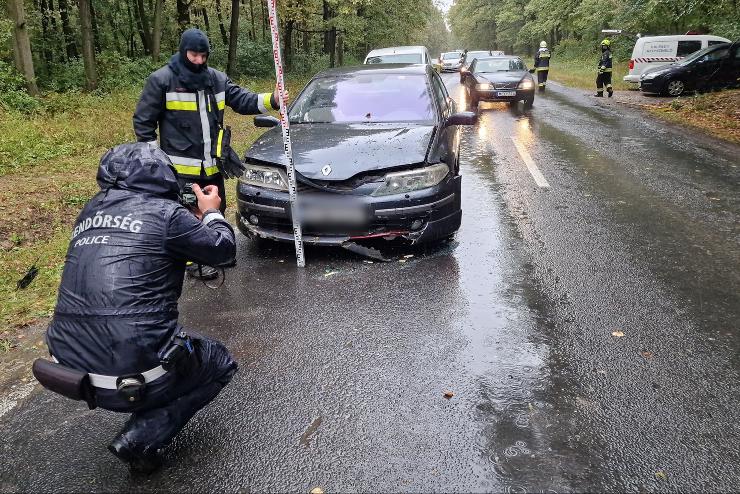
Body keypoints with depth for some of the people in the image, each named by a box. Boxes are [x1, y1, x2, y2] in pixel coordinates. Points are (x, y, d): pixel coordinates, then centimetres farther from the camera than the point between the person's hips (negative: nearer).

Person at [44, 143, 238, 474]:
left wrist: (190, 220, 26)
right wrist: (211, 213, 22)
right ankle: (141, 438, 3)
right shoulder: (164, 211, -9)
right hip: (132, 375, -7)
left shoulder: (91, 211, 11)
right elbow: (223, 250, 3)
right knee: (219, 363, 19)